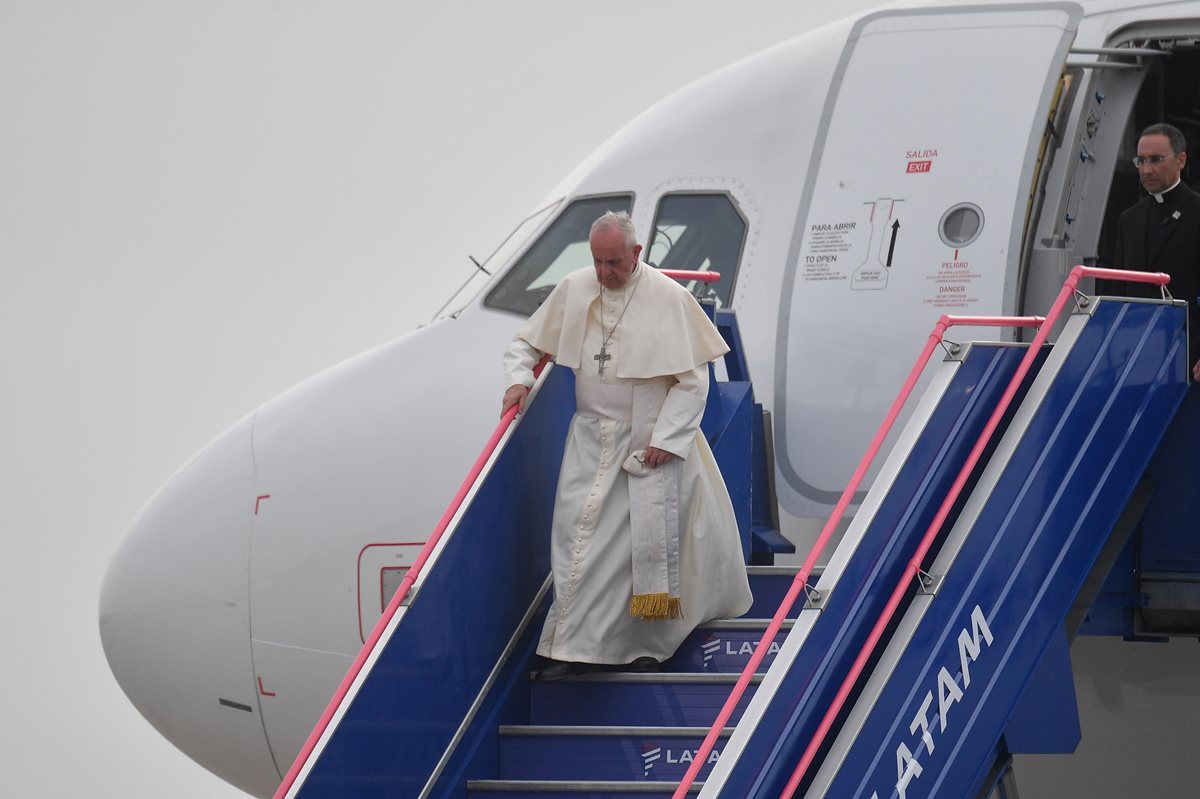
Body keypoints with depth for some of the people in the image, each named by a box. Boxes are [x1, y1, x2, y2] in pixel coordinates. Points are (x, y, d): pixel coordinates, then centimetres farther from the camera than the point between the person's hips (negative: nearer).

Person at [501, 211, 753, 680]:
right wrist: (518, 379, -8)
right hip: (592, 437, 3)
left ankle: (648, 645, 15)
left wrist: (666, 439, -14)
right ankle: (574, 646, 2)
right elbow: (527, 342, 12)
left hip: (653, 439, -3)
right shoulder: (573, 290, -2)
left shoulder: (669, 298, -12)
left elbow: (693, 380, -9)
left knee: (651, 536, 0)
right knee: (579, 535, -3)